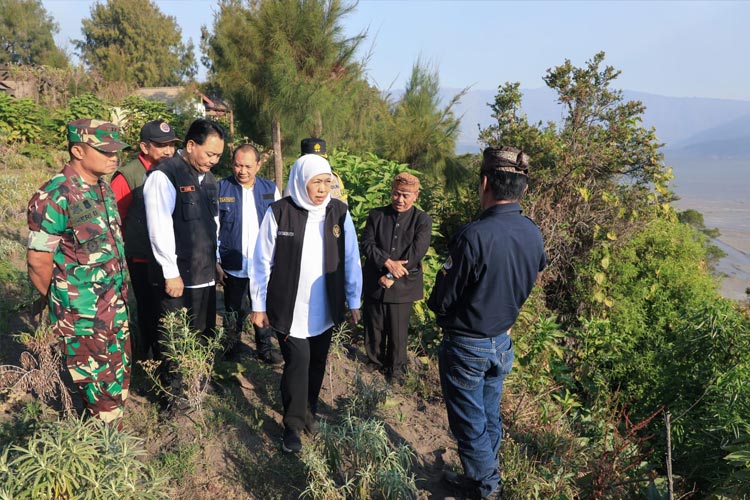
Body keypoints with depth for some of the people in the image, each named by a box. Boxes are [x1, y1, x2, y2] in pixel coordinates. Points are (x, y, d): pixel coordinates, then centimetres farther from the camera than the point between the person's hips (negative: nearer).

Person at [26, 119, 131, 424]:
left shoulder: (103, 188, 4)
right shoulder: (54, 198, -21)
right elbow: (38, 263, -15)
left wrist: (119, 295, 13)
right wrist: (65, 304, 0)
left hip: (115, 309, 8)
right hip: (82, 318, -7)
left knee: (120, 378, 20)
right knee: (99, 392, 6)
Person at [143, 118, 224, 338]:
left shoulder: (208, 177, 13)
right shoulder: (164, 175, -12)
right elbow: (159, 230, -17)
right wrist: (171, 273, -15)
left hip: (206, 276, 8)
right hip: (178, 279, -7)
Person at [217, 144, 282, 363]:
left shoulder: (271, 189, 1)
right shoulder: (221, 188, -4)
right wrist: (216, 262, -4)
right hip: (232, 266, -1)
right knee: (234, 311, 15)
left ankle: (265, 347, 30)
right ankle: (231, 347, 35)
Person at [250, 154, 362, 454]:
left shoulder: (339, 212, -2)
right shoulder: (279, 212, -10)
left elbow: (350, 259, 3)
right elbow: (263, 262, -4)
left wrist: (353, 302, 7)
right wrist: (259, 305, -1)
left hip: (325, 310, 3)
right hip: (289, 309, -3)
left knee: (317, 362, 16)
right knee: (297, 362, -2)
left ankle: (309, 410, 39)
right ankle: (293, 424, 20)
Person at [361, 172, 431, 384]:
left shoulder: (422, 221, -4)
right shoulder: (376, 215, 4)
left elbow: (416, 253, -13)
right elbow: (367, 244, -5)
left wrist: (392, 276, -16)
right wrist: (387, 262, -21)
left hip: (402, 286, -2)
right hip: (374, 284, 2)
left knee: (398, 332, 10)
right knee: (373, 328, 14)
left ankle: (396, 368, 31)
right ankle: (375, 364, 36)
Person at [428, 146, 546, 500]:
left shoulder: (474, 235, -28)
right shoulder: (534, 235, -6)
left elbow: (442, 299, -19)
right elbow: (525, 287, 7)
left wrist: (443, 317, 2)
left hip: (466, 347, -7)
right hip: (503, 343, 7)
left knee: (469, 424, 13)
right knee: (490, 416, 23)